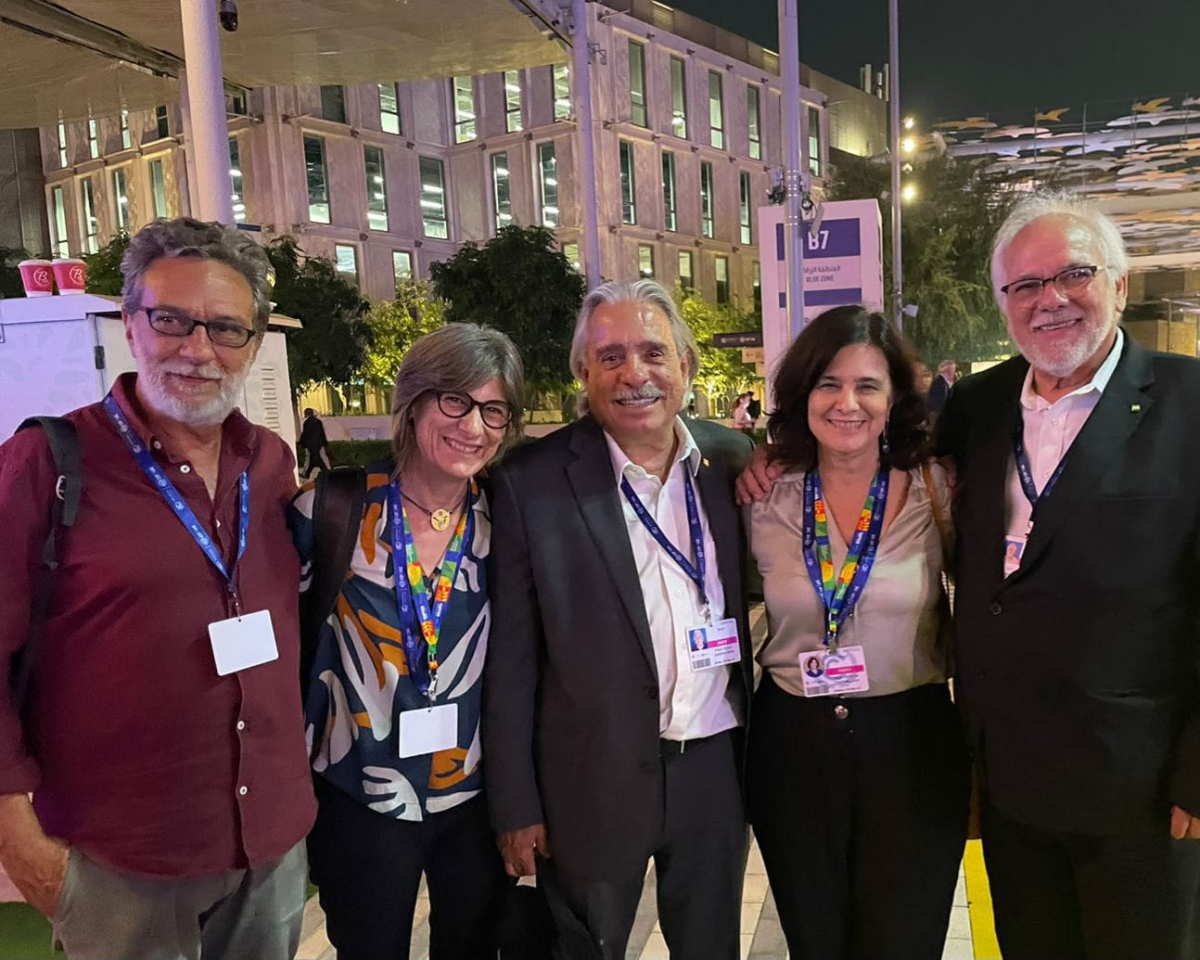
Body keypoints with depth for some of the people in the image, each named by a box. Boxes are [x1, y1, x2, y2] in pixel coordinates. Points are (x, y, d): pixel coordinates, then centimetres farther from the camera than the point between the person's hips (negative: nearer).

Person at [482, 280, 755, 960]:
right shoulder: (533, 481, -11)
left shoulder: (735, 461, -1)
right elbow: (512, 658, -7)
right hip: (593, 782, -3)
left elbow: (755, 605, 9)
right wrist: (517, 805, -6)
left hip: (717, 769, 3)